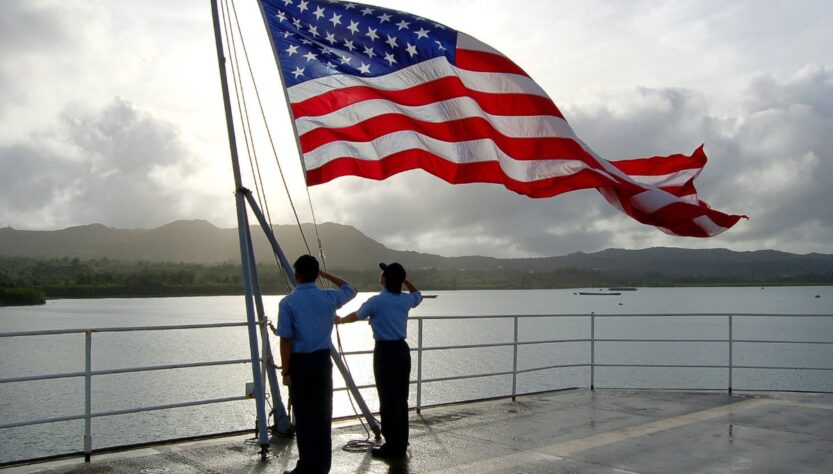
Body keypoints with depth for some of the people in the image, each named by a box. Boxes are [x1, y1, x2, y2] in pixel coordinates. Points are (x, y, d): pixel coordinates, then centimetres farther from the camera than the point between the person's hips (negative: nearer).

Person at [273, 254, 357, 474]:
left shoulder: (288, 302, -11)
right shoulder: (329, 298, 0)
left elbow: (286, 340, -13)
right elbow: (350, 290, 22)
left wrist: (286, 371, -7)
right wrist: (326, 275, 22)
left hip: (300, 363, -3)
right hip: (323, 361, 4)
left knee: (304, 416, 4)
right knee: (323, 414, 12)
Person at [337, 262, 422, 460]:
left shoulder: (376, 302, -10)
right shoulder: (406, 300, 3)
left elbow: (356, 316, 9)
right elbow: (417, 294, 30)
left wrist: (340, 320, 30)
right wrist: (403, 278, 18)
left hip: (384, 352, -6)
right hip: (402, 350, 6)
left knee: (388, 401, -2)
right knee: (401, 399, 12)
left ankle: (393, 447, 2)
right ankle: (401, 445, 19)